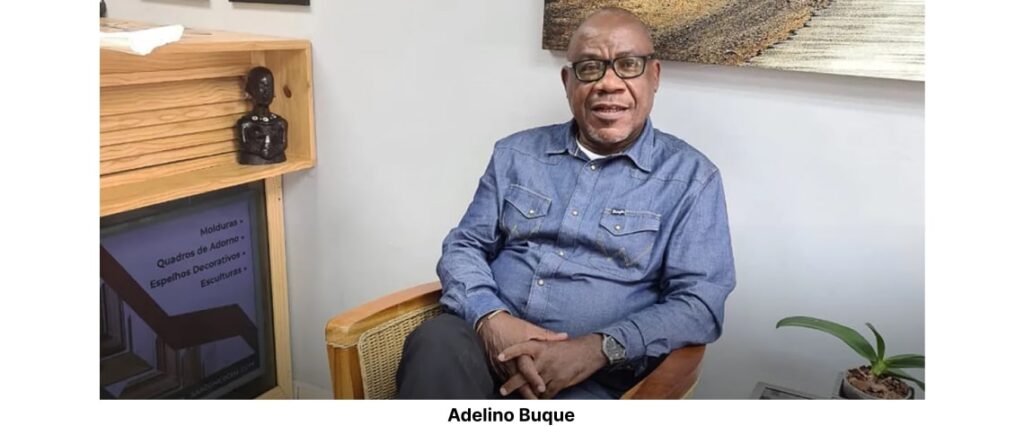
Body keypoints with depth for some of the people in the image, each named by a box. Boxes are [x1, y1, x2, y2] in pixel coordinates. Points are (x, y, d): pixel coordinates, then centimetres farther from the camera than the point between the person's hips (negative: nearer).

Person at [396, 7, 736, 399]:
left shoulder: (690, 176, 3)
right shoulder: (516, 153, 12)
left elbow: (699, 304, -3)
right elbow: (464, 246, 11)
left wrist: (597, 348, -18)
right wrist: (490, 318, -10)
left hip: (591, 378, -1)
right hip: (487, 340, 1)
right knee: (436, 344, -31)